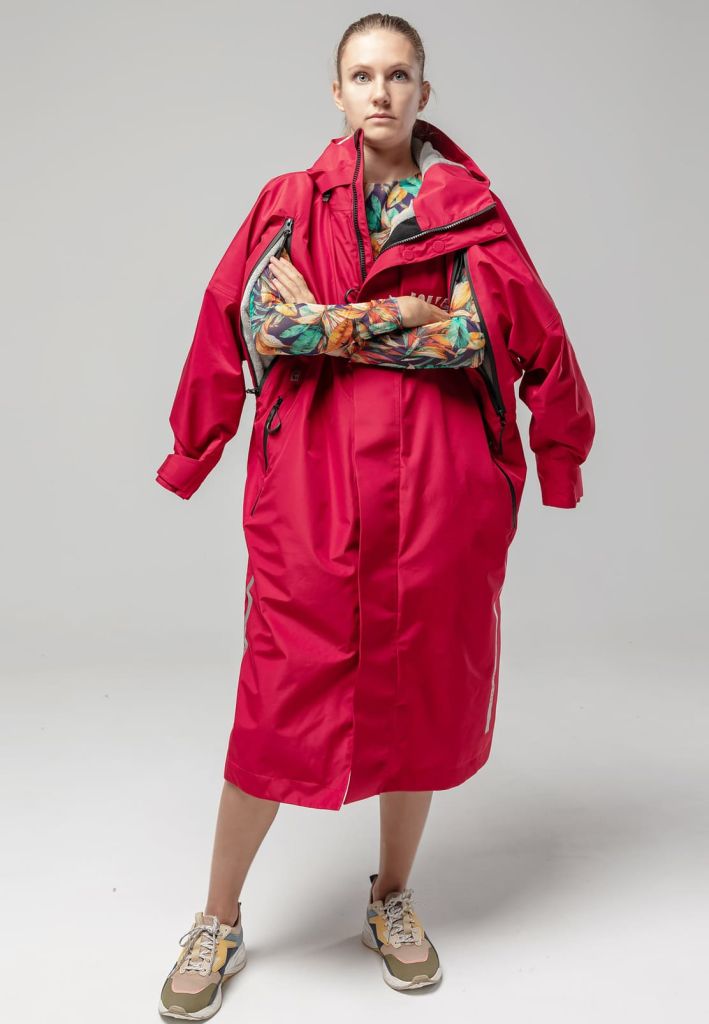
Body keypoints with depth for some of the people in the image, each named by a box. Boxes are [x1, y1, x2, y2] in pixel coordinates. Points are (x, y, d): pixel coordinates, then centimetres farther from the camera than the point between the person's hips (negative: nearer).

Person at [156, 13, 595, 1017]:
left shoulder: (468, 206, 8)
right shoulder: (291, 201, 9)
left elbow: (481, 329, -1)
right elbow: (256, 319, -1)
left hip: (438, 481, 1)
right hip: (312, 478, -1)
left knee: (422, 688, 8)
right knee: (282, 695, 0)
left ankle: (393, 899, 31)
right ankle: (219, 923, 20)